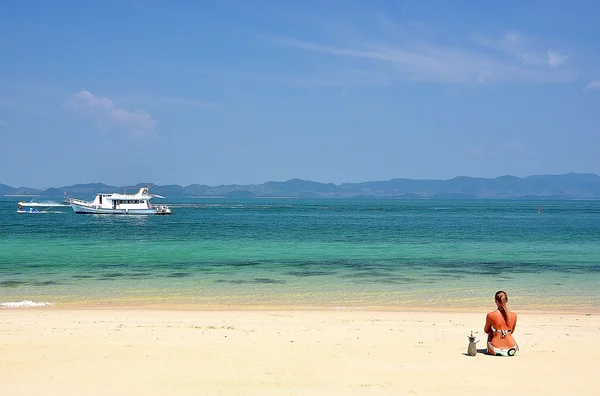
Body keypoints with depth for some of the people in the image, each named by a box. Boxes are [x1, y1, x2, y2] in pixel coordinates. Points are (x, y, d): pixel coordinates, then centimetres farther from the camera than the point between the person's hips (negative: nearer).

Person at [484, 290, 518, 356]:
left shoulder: (490, 315, -12)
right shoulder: (514, 316, -5)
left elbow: (486, 330, 9)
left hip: (495, 351, -2)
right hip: (511, 351, 2)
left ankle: (489, 350, 40)